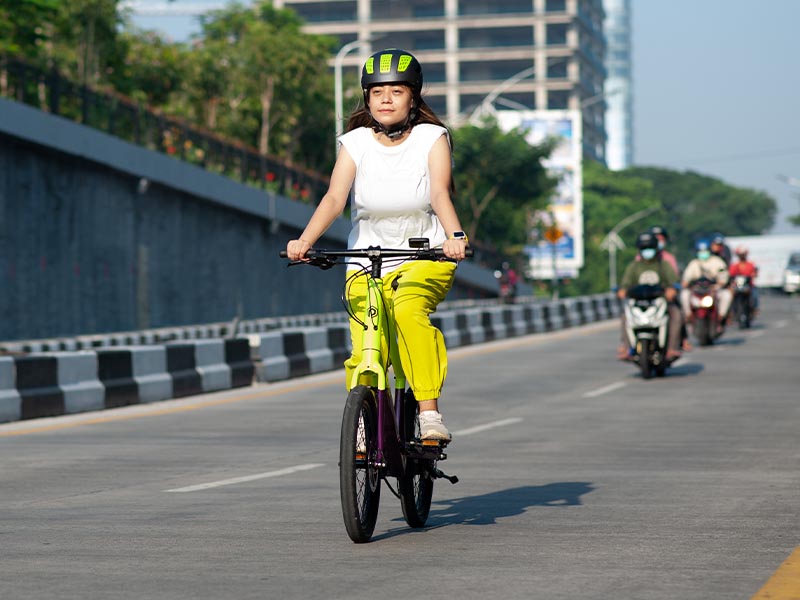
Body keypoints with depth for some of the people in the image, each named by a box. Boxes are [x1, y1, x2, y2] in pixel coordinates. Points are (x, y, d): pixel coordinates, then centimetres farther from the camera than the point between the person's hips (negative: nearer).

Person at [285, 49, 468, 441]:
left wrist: (455, 236, -37)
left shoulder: (432, 138, -2)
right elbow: (335, 197, -12)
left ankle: (430, 413, -28)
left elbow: (440, 194, -17)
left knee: (408, 311, -32)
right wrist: (305, 241, -29)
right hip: (367, 263, 2)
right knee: (364, 357, -12)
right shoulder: (356, 143, 1)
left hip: (426, 258, -2)